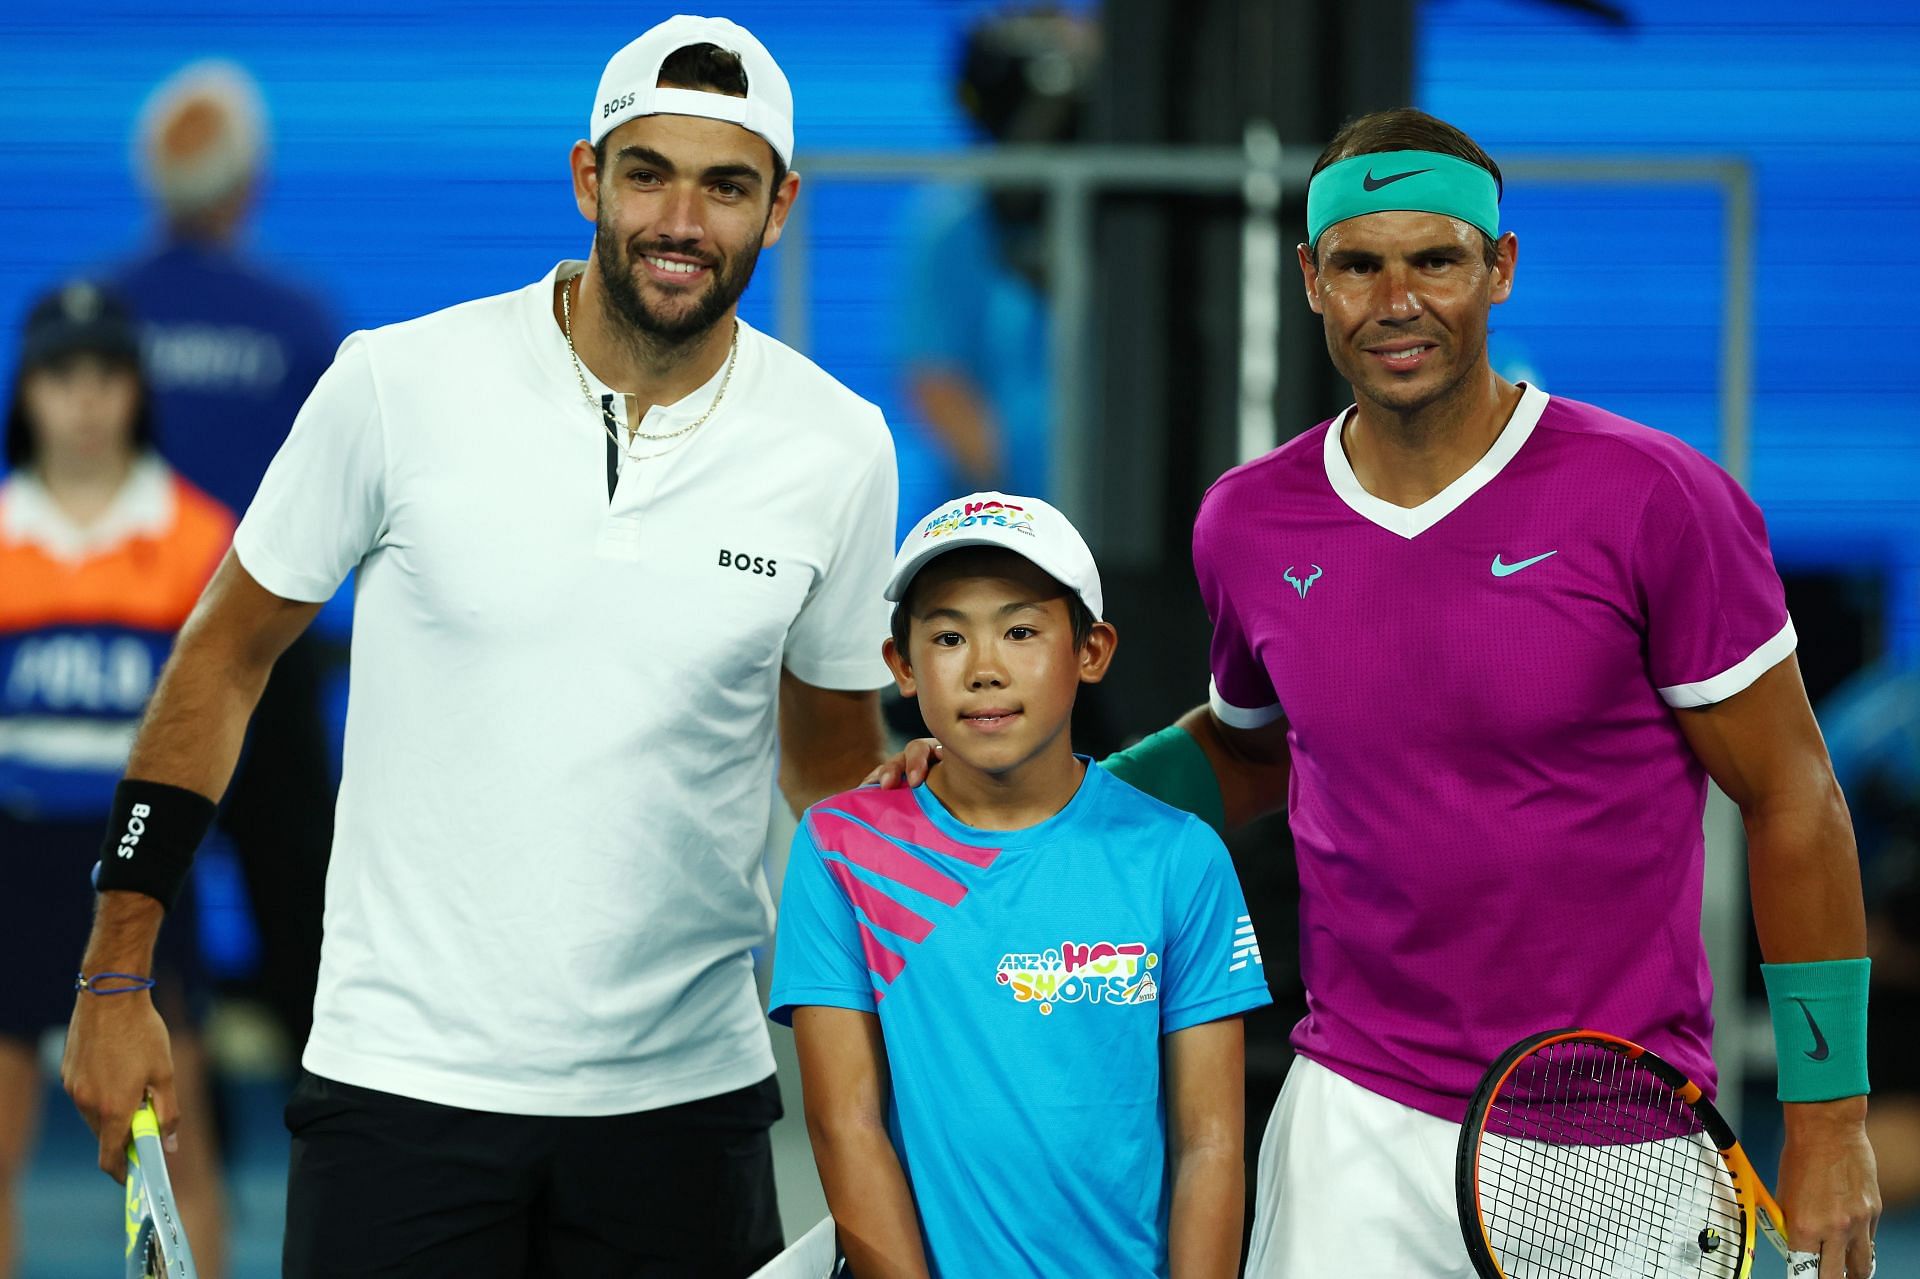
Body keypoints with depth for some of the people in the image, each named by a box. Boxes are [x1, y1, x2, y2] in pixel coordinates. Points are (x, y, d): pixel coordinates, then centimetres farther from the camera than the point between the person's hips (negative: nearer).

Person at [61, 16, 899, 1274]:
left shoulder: (839, 449, 0)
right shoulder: (400, 384, -6)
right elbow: (225, 659, 4)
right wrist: (117, 979, 2)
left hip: (687, 1086, 2)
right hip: (404, 1072, -2)